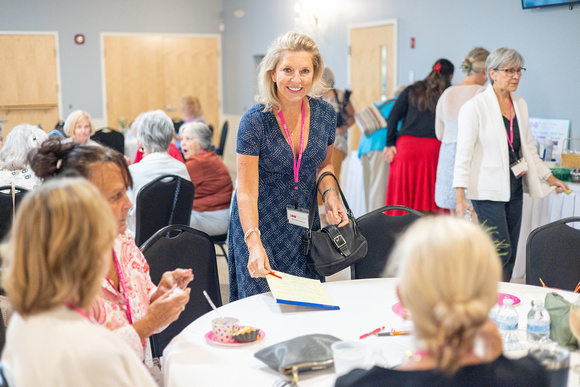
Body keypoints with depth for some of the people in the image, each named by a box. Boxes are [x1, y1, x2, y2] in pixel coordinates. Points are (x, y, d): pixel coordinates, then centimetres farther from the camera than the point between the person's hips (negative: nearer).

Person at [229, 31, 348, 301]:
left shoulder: (325, 114, -5)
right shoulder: (255, 121, -18)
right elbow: (246, 192, -20)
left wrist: (329, 193, -8)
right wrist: (255, 243, -33)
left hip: (304, 223, 4)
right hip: (258, 224, -4)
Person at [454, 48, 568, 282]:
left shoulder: (520, 105, 11)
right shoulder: (475, 107, -10)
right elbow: (464, 153, -13)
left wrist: (549, 177, 20)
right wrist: (460, 195, -19)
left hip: (514, 188, 7)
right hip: (488, 190, -7)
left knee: (510, 254, 9)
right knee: (501, 251, -10)